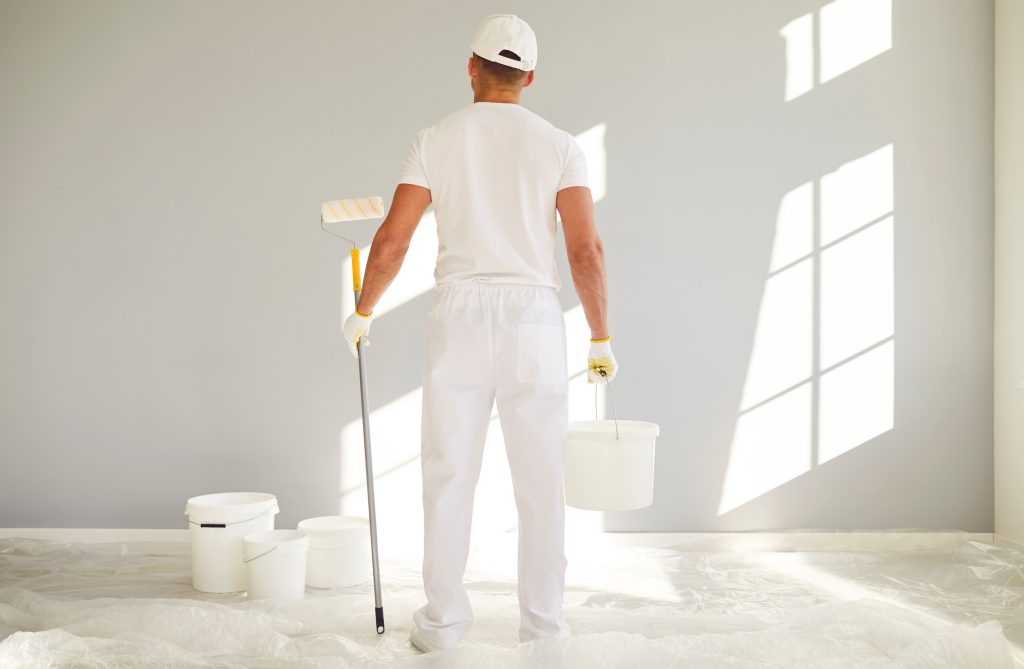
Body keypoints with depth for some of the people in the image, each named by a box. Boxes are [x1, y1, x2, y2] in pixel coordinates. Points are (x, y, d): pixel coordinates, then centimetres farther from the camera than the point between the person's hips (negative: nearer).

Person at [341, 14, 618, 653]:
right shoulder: (560, 145, 3)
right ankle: (543, 622, 17)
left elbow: (391, 243, -1)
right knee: (541, 480, 8)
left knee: (450, 475, 8)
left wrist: (362, 312, 15)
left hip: (459, 317, 0)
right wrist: (602, 339, 4)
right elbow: (587, 250, -5)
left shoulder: (436, 141, 4)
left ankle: (443, 619, 15)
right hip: (534, 318, 0)